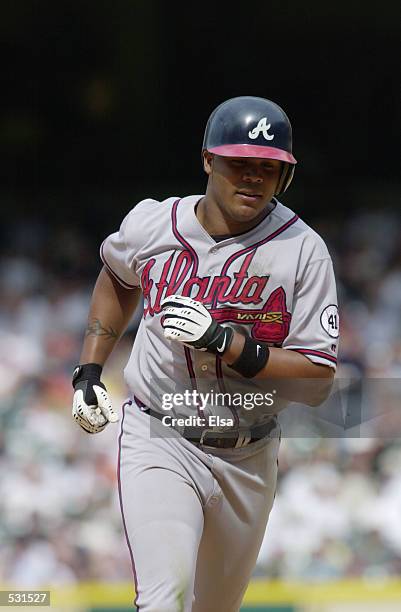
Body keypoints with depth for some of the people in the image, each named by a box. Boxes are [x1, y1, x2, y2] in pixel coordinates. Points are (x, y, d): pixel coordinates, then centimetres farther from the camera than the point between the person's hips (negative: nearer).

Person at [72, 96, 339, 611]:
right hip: (158, 442, -2)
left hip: (248, 461, 2)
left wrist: (223, 340, -25)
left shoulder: (302, 250, -11)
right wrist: (88, 370, 14)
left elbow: (318, 380, -15)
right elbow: (117, 278, 22)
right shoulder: (151, 225, -5)